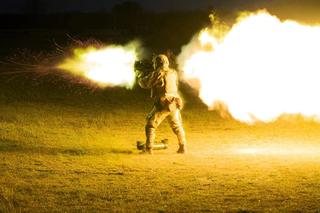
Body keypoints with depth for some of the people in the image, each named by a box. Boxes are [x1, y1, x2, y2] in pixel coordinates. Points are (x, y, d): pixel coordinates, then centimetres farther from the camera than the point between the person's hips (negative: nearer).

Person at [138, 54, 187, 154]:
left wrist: (141, 77, 23)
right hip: (174, 104, 5)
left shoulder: (157, 73, -6)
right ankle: (183, 148, 21)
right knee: (177, 127, 22)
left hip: (162, 105, -5)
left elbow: (144, 83, -1)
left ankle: (149, 148, -3)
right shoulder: (173, 73, 10)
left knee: (150, 125, 7)